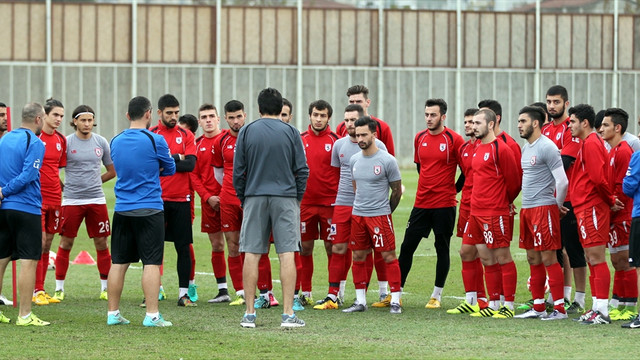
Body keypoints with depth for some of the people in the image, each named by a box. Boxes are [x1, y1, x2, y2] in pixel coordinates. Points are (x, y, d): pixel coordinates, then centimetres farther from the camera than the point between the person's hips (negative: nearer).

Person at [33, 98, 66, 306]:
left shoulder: (61, 140, 11)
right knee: (40, 242, -9)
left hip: (55, 198, 6)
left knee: (48, 244, 9)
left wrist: (63, 187, 12)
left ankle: (42, 290, 14)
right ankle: (36, 291, -4)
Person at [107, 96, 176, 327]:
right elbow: (170, 169, 4)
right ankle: (152, 315, -7)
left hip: (122, 210, 5)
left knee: (119, 262, 10)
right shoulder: (155, 140, -9)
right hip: (149, 210, -5)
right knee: (151, 263, -4)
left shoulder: (116, 141, 6)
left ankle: (113, 313, 14)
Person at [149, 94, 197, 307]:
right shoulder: (150, 135, 3)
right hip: (156, 199, -1)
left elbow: (190, 164, -7)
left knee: (183, 247, 3)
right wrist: (176, 158, -9)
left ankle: (184, 292, 9)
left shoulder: (186, 136, 6)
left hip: (181, 199, 1)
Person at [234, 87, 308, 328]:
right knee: (287, 255, -2)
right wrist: (297, 199, 13)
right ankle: (288, 314, -7)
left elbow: (238, 171, 4)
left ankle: (249, 313, 3)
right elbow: (302, 170, 2)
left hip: (255, 198, 1)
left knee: (252, 255, 3)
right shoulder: (290, 132, 2)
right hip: (285, 198, -1)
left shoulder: (246, 132, 3)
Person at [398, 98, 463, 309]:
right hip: (421, 203, 4)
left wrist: (451, 190, 1)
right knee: (407, 247, 3)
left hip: (444, 205, -4)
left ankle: (437, 296, 14)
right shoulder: (420, 138, 7)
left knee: (442, 249, 4)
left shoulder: (454, 139, -8)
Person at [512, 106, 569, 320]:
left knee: (548, 258, -8)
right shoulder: (526, 148, 15)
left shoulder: (547, 147, -13)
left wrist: (558, 205, -3)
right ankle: (538, 308, 17)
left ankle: (560, 308, -5)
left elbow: (562, 181, -16)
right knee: (533, 259, 11)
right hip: (527, 209, 9)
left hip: (543, 208, -9)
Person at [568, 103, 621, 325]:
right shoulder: (587, 143, 19)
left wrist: (610, 200, -9)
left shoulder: (591, 144, -14)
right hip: (585, 208, 10)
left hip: (591, 208, -10)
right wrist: (610, 200, 11)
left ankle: (602, 311, -9)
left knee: (596, 258, -9)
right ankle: (597, 307, 16)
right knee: (592, 259, 12)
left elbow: (598, 178, -20)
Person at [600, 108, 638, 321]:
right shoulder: (613, 152, 17)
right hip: (614, 216, 10)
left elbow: (623, 187, -18)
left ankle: (631, 308, -1)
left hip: (622, 216, -10)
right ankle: (616, 307, 16)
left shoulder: (623, 151, -13)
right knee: (617, 261, 12)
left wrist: (610, 208, -17)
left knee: (624, 261, -5)